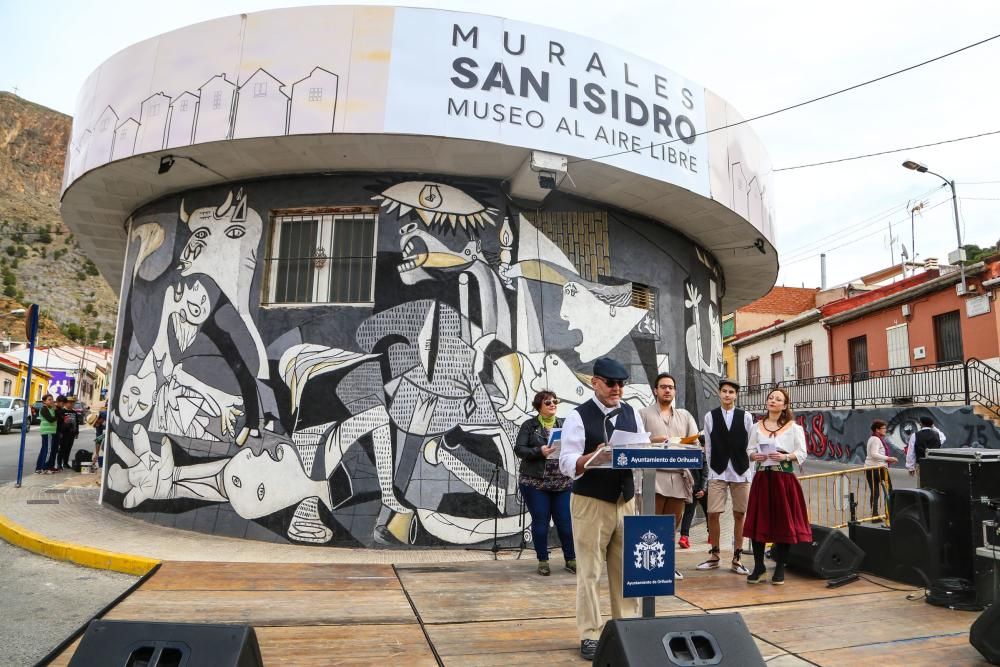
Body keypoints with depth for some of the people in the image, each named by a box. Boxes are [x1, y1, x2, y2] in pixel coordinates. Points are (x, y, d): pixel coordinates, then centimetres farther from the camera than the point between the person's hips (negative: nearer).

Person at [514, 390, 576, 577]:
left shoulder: (564, 425, 11)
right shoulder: (529, 426, 1)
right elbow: (519, 449, -6)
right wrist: (540, 451, -20)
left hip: (562, 482, 2)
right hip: (535, 483, -2)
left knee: (565, 522, 4)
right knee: (540, 522, 4)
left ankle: (570, 559, 20)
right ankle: (543, 561, 18)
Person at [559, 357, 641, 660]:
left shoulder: (632, 413, 8)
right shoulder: (578, 417, -9)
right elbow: (566, 463, -13)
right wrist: (594, 458, -30)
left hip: (626, 500, 5)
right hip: (590, 502, -5)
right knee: (590, 571, 3)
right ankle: (590, 635, 15)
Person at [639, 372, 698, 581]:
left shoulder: (685, 415, 19)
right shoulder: (644, 413, 6)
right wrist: (653, 441, -16)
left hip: (679, 476, 4)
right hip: (654, 474, -4)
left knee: (672, 524, 9)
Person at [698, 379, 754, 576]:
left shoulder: (746, 416, 4)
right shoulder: (710, 417, 4)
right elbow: (708, 446, 5)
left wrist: (750, 471, 1)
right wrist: (711, 469, 2)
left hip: (741, 472, 0)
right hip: (717, 472, 0)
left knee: (740, 515, 5)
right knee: (713, 514, -2)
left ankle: (737, 559, 17)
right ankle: (714, 556, 15)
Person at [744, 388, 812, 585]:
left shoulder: (793, 427, 3)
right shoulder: (757, 427, 10)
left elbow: (802, 454, -1)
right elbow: (749, 450, 11)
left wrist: (785, 457, -17)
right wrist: (755, 456, -10)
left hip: (784, 479, -2)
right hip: (762, 478, 2)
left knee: (783, 522, 1)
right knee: (758, 521, 1)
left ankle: (780, 568, 13)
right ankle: (759, 566, 12)